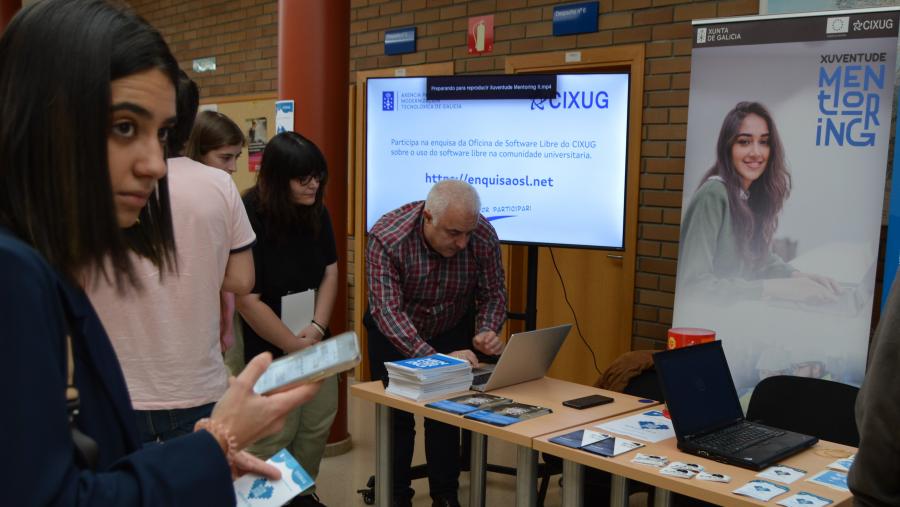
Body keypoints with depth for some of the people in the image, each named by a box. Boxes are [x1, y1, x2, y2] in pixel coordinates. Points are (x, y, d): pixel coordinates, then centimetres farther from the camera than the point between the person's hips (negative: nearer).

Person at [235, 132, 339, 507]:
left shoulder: (316, 212, 1)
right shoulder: (248, 219, -20)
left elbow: (330, 272, 6)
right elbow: (247, 299, -19)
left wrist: (317, 327, -8)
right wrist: (294, 346, -13)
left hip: (314, 342, 7)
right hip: (267, 350, -6)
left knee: (318, 425, 13)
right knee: (274, 436, -3)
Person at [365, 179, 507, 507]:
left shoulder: (484, 237, -25)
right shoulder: (387, 239, -35)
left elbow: (493, 293, -12)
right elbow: (388, 311, -40)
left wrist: (487, 331, -33)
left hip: (452, 331, 2)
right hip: (393, 333, -2)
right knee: (396, 416, 3)